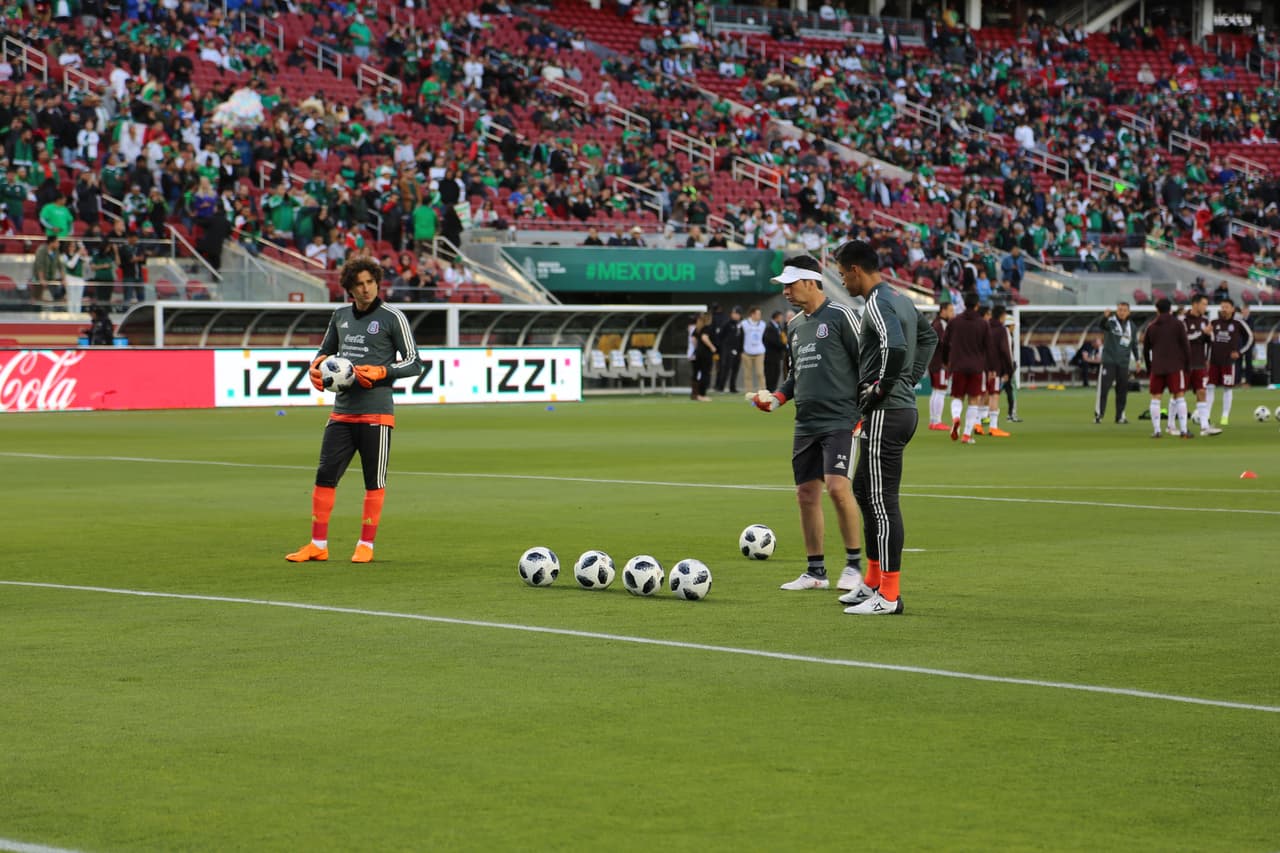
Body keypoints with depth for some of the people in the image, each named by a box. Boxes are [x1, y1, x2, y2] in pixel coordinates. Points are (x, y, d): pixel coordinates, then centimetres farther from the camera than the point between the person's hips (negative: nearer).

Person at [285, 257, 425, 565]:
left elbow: (414, 363, -3)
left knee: (374, 480, 1)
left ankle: (366, 545, 10)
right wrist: (316, 367, 2)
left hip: (376, 413, -5)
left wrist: (382, 372, -17)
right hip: (342, 410, 5)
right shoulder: (340, 316, 12)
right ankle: (318, 544, 8)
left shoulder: (392, 318, -4)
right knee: (325, 475, 1)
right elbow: (325, 351, 25)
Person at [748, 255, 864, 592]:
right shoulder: (795, 326, 16)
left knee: (837, 486, -19)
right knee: (806, 494, 6)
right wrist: (776, 397, 9)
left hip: (839, 419, -8)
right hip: (806, 423, 8)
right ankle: (816, 571, 15)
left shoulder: (840, 316, -7)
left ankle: (854, 564, -6)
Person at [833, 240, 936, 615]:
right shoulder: (901, 300, 15)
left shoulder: (878, 303, -16)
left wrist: (880, 388, -19)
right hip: (904, 406, 10)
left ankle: (888, 595, -4)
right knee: (863, 491, 19)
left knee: (882, 501, -7)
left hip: (886, 414, -10)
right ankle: (873, 581, 25)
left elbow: (895, 347, -33)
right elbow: (928, 337, 31)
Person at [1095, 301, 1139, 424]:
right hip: (1109, 361, -4)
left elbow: (1134, 343, 21)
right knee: (1103, 388, -8)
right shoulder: (1110, 322, -4)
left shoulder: (1131, 325, 11)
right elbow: (1103, 325, -28)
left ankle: (1120, 416, 15)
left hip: (1123, 363, 4)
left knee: (1122, 390, 7)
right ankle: (1098, 414, -4)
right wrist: (1105, 317, -51)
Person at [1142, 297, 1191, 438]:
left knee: (1155, 398, 7)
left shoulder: (1151, 326, 9)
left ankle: (1157, 430, 1)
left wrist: (1148, 367, 25)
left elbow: (1145, 349, 15)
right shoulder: (1178, 324, 2)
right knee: (1178, 397, -1)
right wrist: (1187, 363, 6)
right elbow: (1185, 345, -2)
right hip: (1175, 366, -2)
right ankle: (1184, 430, -7)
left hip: (1157, 367, 2)